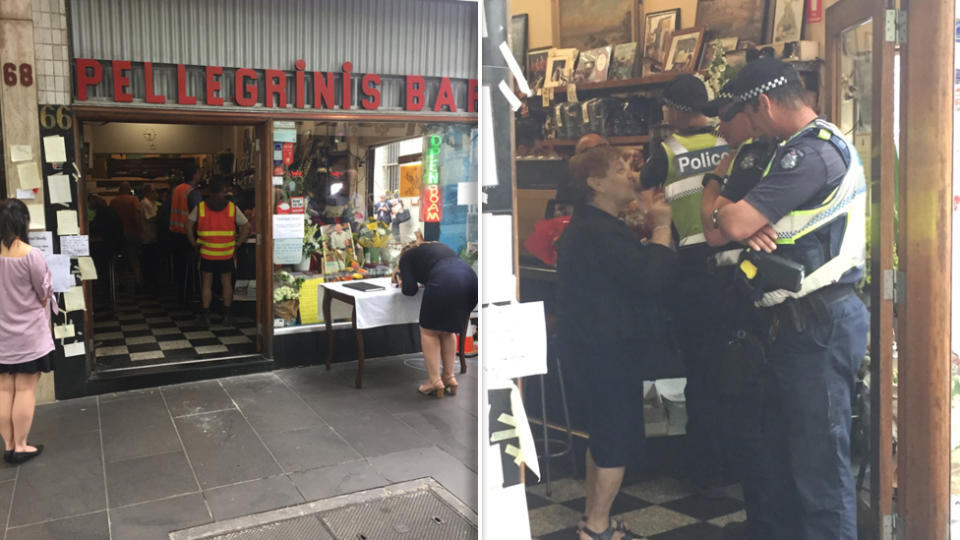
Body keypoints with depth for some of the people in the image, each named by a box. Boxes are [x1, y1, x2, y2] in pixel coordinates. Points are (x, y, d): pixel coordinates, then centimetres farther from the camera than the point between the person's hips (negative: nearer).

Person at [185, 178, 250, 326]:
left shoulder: (200, 207, 1)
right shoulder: (232, 208, 0)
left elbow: (189, 224, -1)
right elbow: (246, 226, -2)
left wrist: (194, 243, 6)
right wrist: (237, 243, 4)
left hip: (206, 253, 0)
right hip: (227, 253, 0)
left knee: (206, 284, 8)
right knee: (226, 283, 10)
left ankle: (205, 315, 9)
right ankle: (227, 315, 13)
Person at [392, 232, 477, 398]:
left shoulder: (406, 257, 22)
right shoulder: (439, 246, 38)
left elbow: (410, 290, 13)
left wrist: (403, 284, 34)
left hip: (444, 284, -6)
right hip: (470, 278, 6)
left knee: (429, 331, 14)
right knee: (447, 331, 23)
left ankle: (435, 382, 11)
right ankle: (449, 378, 24)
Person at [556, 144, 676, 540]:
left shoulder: (591, 227, 15)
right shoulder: (598, 232, -20)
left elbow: (630, 274, 17)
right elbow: (652, 276, -27)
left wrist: (647, 228, 5)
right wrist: (661, 225, -15)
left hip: (601, 346, 11)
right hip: (610, 349, -11)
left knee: (604, 434, 18)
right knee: (620, 437, 0)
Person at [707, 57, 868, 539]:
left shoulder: (811, 153, -17)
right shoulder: (815, 146, 17)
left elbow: (734, 223, -23)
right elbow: (748, 224, 17)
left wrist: (718, 209, -1)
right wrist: (753, 229, -6)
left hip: (818, 323, -11)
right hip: (796, 319, 11)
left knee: (819, 461, -1)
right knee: (776, 447, 19)